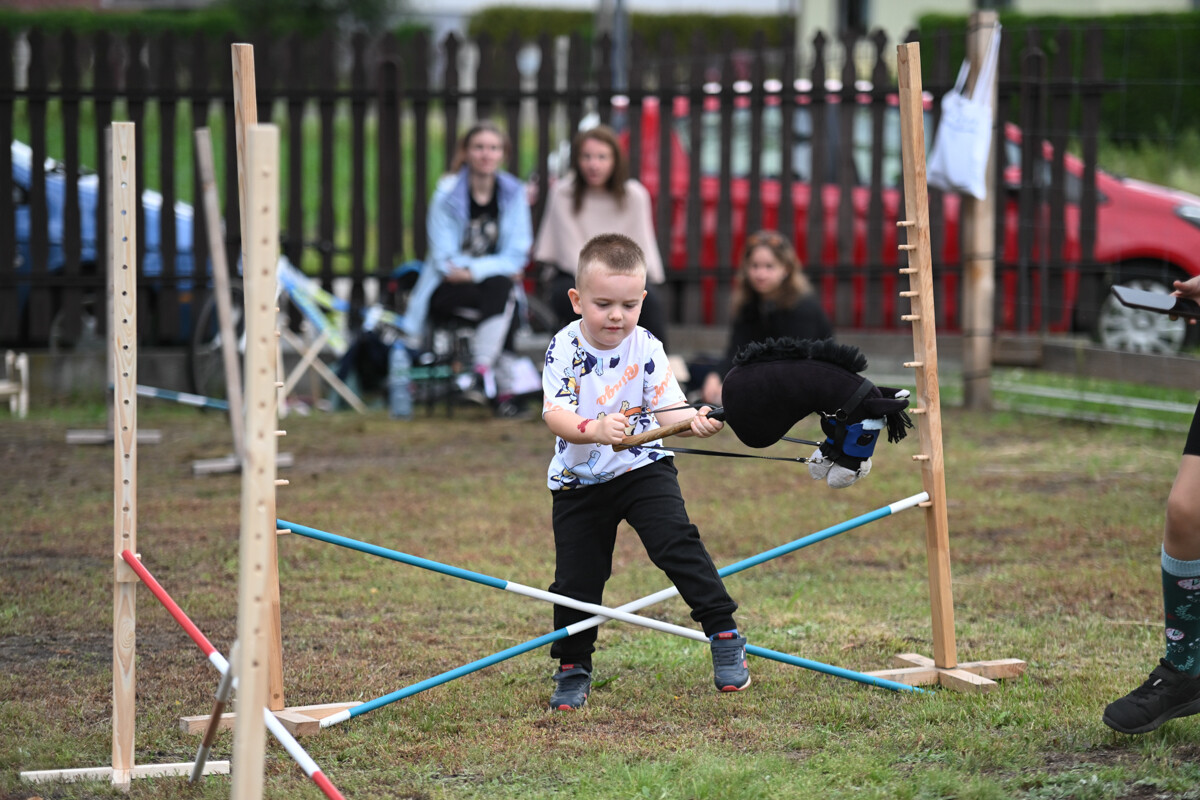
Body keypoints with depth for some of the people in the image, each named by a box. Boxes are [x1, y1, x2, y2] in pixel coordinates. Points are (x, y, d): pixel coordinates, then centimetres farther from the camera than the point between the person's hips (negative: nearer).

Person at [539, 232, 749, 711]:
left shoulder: (646, 348, -11)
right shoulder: (564, 349, -15)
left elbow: (667, 409, -16)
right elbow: (555, 412, -27)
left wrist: (695, 420, -39)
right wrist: (592, 429, -48)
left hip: (642, 469, 0)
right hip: (579, 479, 0)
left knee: (675, 542, -19)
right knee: (576, 576, 3)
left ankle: (724, 634, -11)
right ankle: (572, 669, 20)